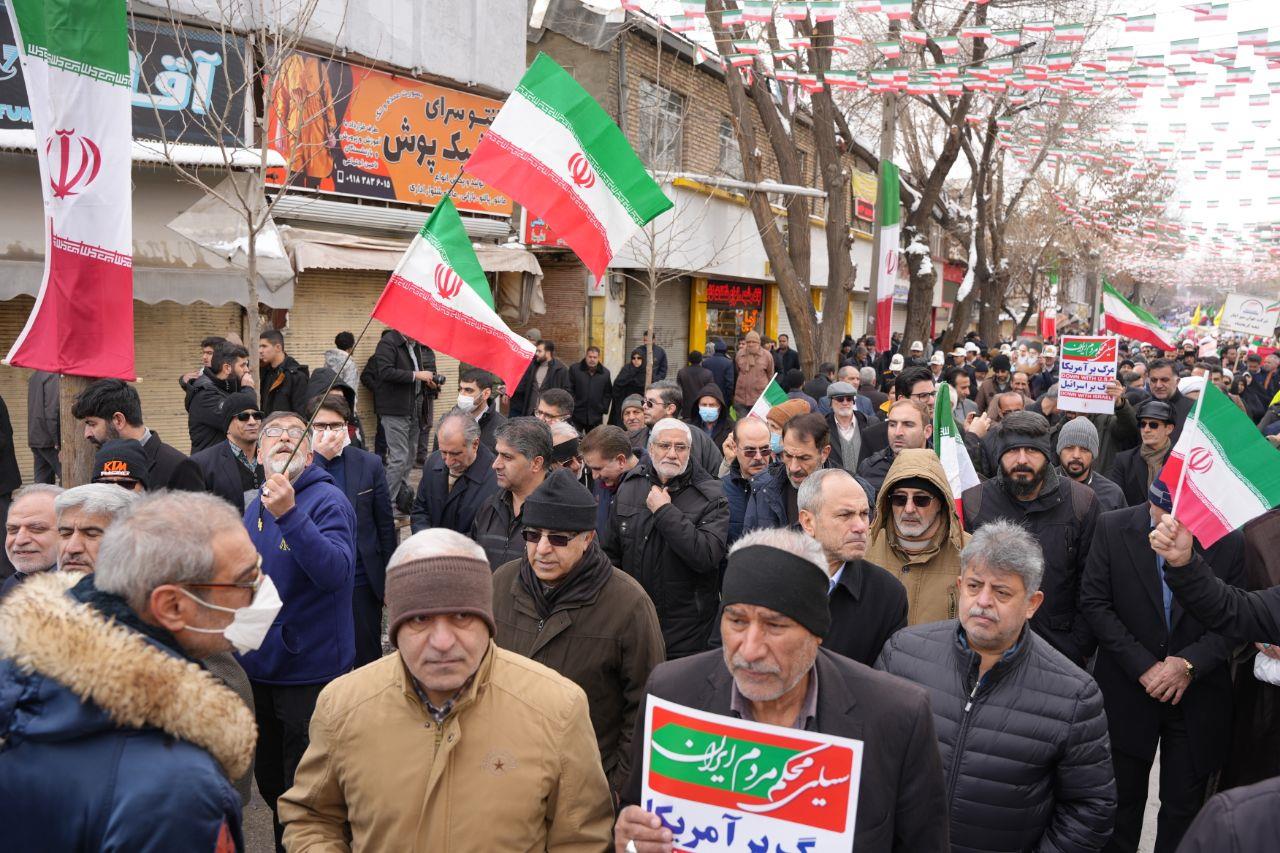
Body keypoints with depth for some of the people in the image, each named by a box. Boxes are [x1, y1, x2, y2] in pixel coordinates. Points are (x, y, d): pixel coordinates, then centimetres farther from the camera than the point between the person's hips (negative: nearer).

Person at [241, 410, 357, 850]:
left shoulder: (328, 501, -16)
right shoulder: (255, 504, 7)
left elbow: (336, 572, -33)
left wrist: (289, 515, -42)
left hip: (310, 673, -7)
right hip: (259, 669, 7)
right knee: (269, 781, 22)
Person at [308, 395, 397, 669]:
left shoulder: (369, 464, 0)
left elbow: (385, 525, 4)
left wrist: (389, 578, 3)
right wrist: (318, 457, -22)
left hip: (363, 581, 1)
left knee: (367, 657, 10)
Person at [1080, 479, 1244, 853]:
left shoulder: (1229, 543, -8)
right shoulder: (1113, 528, -9)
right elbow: (1094, 602, -8)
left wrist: (1190, 662, -18)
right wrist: (1143, 666, -14)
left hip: (1198, 695, 0)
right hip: (1127, 691, 0)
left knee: (1184, 807, 11)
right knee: (1122, 798, 14)